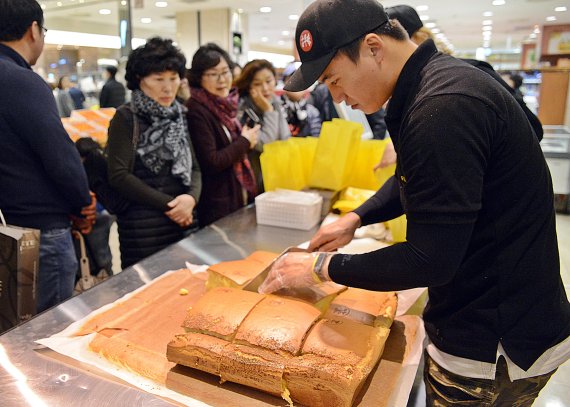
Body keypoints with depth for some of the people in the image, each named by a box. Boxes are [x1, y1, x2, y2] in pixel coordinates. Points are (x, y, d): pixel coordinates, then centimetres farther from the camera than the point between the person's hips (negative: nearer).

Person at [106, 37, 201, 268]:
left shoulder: (179, 117, 11)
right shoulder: (126, 118, -6)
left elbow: (194, 167, 10)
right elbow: (119, 176, -13)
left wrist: (192, 197, -10)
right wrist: (167, 204, -13)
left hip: (183, 220, 6)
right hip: (142, 224, -5)